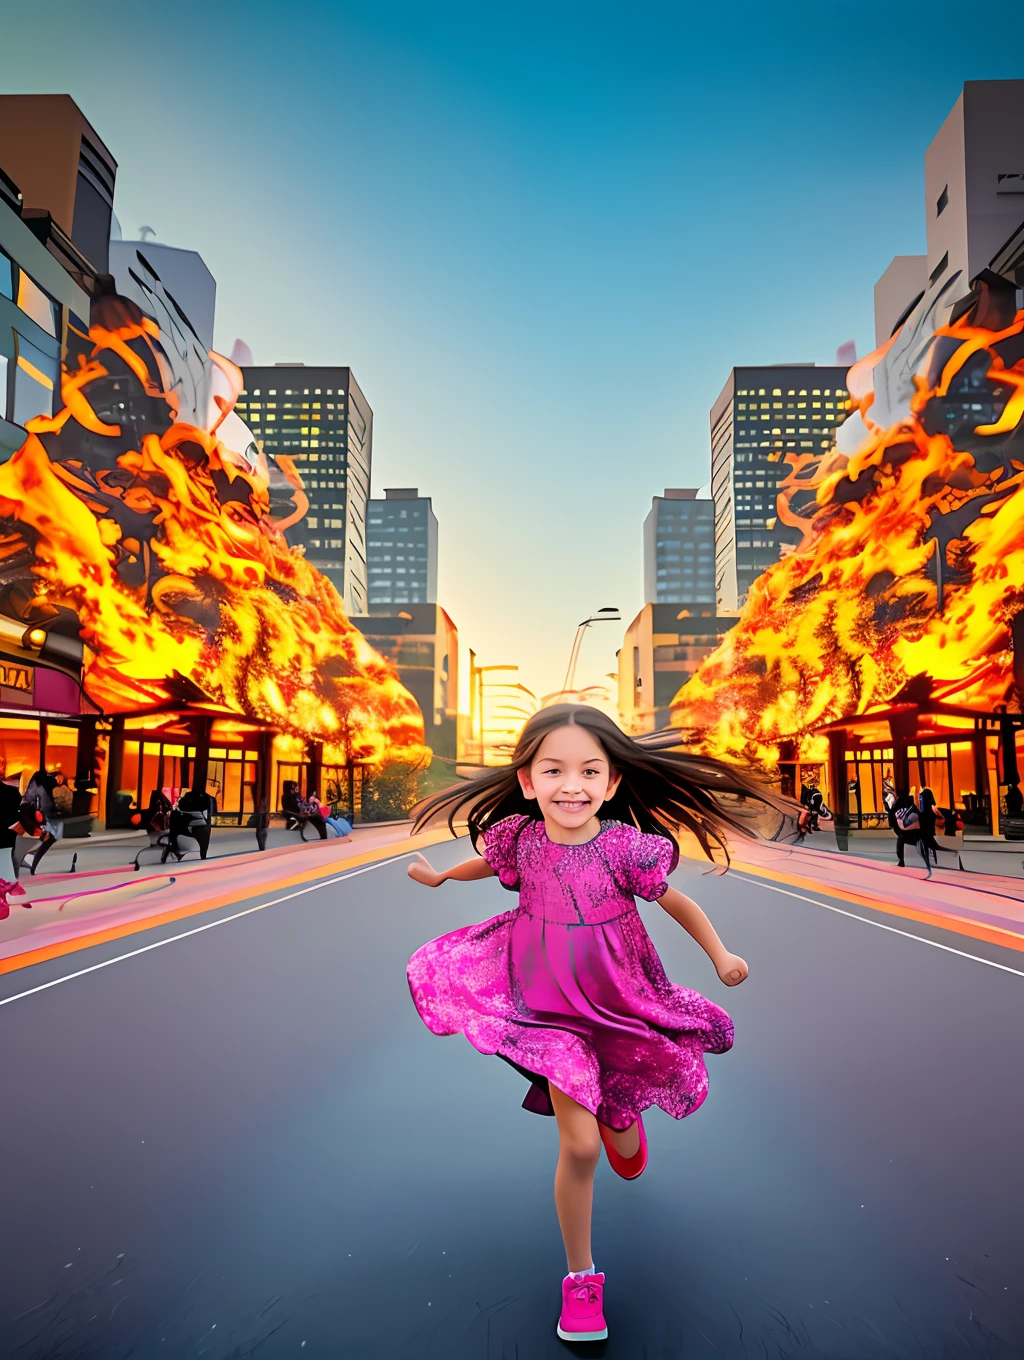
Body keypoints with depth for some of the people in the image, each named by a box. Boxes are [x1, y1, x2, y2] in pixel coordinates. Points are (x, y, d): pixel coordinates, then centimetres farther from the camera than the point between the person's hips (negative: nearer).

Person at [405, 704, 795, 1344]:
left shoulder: (626, 847, -21)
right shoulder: (522, 839, -14)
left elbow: (676, 901, -4)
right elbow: (492, 862, 11)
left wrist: (721, 955, -11)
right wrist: (440, 875, 25)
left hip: (620, 1004, 0)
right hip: (548, 1004, 0)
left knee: (621, 1138, 17)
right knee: (579, 1145, -5)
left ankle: (621, 1122, 57)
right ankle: (581, 1275, 20)